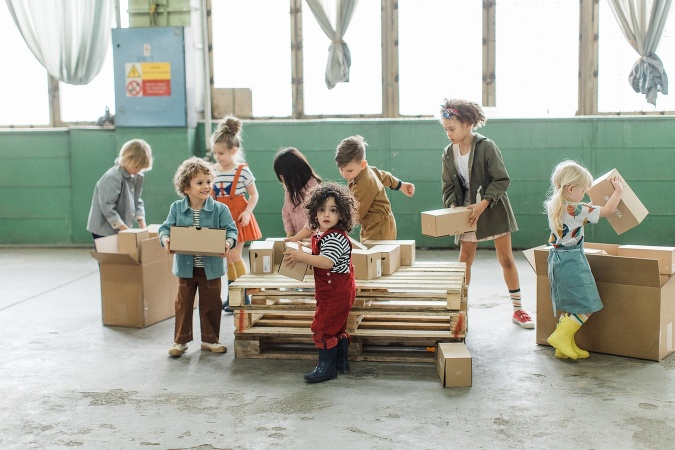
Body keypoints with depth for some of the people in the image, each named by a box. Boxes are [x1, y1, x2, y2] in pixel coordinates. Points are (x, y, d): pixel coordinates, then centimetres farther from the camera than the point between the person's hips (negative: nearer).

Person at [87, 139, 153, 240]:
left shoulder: (137, 177, 4)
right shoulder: (112, 178, -21)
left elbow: (137, 201, 11)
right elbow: (107, 207, -23)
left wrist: (142, 224, -1)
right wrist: (124, 228, -21)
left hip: (122, 229, 8)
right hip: (104, 231, -8)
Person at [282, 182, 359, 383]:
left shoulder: (335, 237, -24)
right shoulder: (321, 233, 9)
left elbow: (326, 262, -35)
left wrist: (301, 256, -30)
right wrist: (304, 251, 4)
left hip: (335, 292, -11)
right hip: (331, 291, 11)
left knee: (322, 327, -6)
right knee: (337, 327, 18)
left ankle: (327, 367, 3)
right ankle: (342, 363, 30)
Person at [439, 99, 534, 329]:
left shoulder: (486, 146, -15)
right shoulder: (448, 153, 0)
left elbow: (502, 180, -16)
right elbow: (449, 187, 5)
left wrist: (483, 204, -25)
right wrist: (452, 206, -14)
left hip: (494, 209, -4)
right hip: (467, 212, 4)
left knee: (506, 259, 2)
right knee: (464, 260, 4)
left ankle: (518, 310, 13)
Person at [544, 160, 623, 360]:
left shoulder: (552, 206, 5)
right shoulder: (576, 210, -19)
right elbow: (607, 210, -11)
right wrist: (618, 190, 2)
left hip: (556, 259, 9)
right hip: (572, 261, -9)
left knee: (568, 305, 16)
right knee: (586, 306, -1)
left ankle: (566, 347, 19)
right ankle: (561, 336, -7)